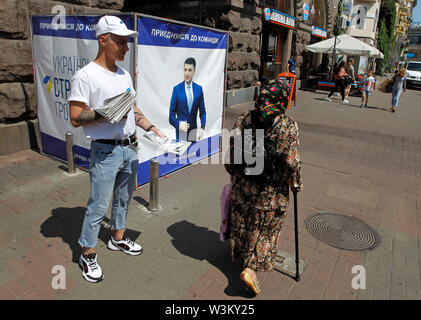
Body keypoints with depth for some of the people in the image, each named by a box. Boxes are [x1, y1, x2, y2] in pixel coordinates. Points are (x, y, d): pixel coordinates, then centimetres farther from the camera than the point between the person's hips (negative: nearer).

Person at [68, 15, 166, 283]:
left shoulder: (125, 75, 11)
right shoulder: (86, 75, -11)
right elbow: (76, 118, -13)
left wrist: (151, 127, 7)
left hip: (130, 148, 7)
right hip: (106, 152, -7)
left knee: (124, 198, 19)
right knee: (98, 206, 2)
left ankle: (118, 238, 39)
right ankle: (87, 255, 20)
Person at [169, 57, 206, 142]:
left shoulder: (199, 89, 5)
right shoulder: (176, 89, -2)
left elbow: (202, 112, 9)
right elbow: (172, 113, -1)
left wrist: (202, 128, -7)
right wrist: (179, 124, -20)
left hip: (193, 130, 2)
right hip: (181, 131, -2)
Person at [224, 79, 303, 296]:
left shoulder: (244, 120, -5)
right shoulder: (288, 126, -15)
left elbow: (231, 150, 0)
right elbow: (292, 162, -14)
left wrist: (234, 173, 15)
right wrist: (295, 183, 3)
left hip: (243, 184, 4)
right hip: (271, 190, -4)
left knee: (242, 221, 24)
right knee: (265, 228, 14)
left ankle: (240, 254, 46)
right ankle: (251, 267, 11)